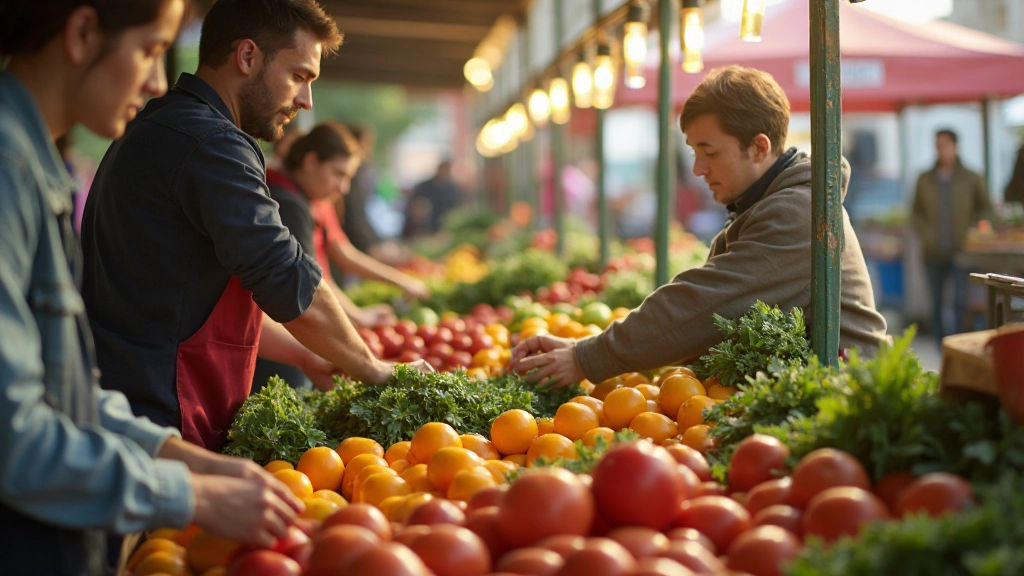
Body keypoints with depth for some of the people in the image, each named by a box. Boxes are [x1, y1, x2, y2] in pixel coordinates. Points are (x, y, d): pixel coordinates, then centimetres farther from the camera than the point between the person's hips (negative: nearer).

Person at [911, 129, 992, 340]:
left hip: (961, 251, -2)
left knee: (961, 302, -14)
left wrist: (970, 231, -3)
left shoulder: (972, 179, 4)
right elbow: (916, 212, 15)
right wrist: (925, 234, 0)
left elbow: (986, 209, 11)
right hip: (934, 253, 2)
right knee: (936, 305, 5)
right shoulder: (925, 180, 10)